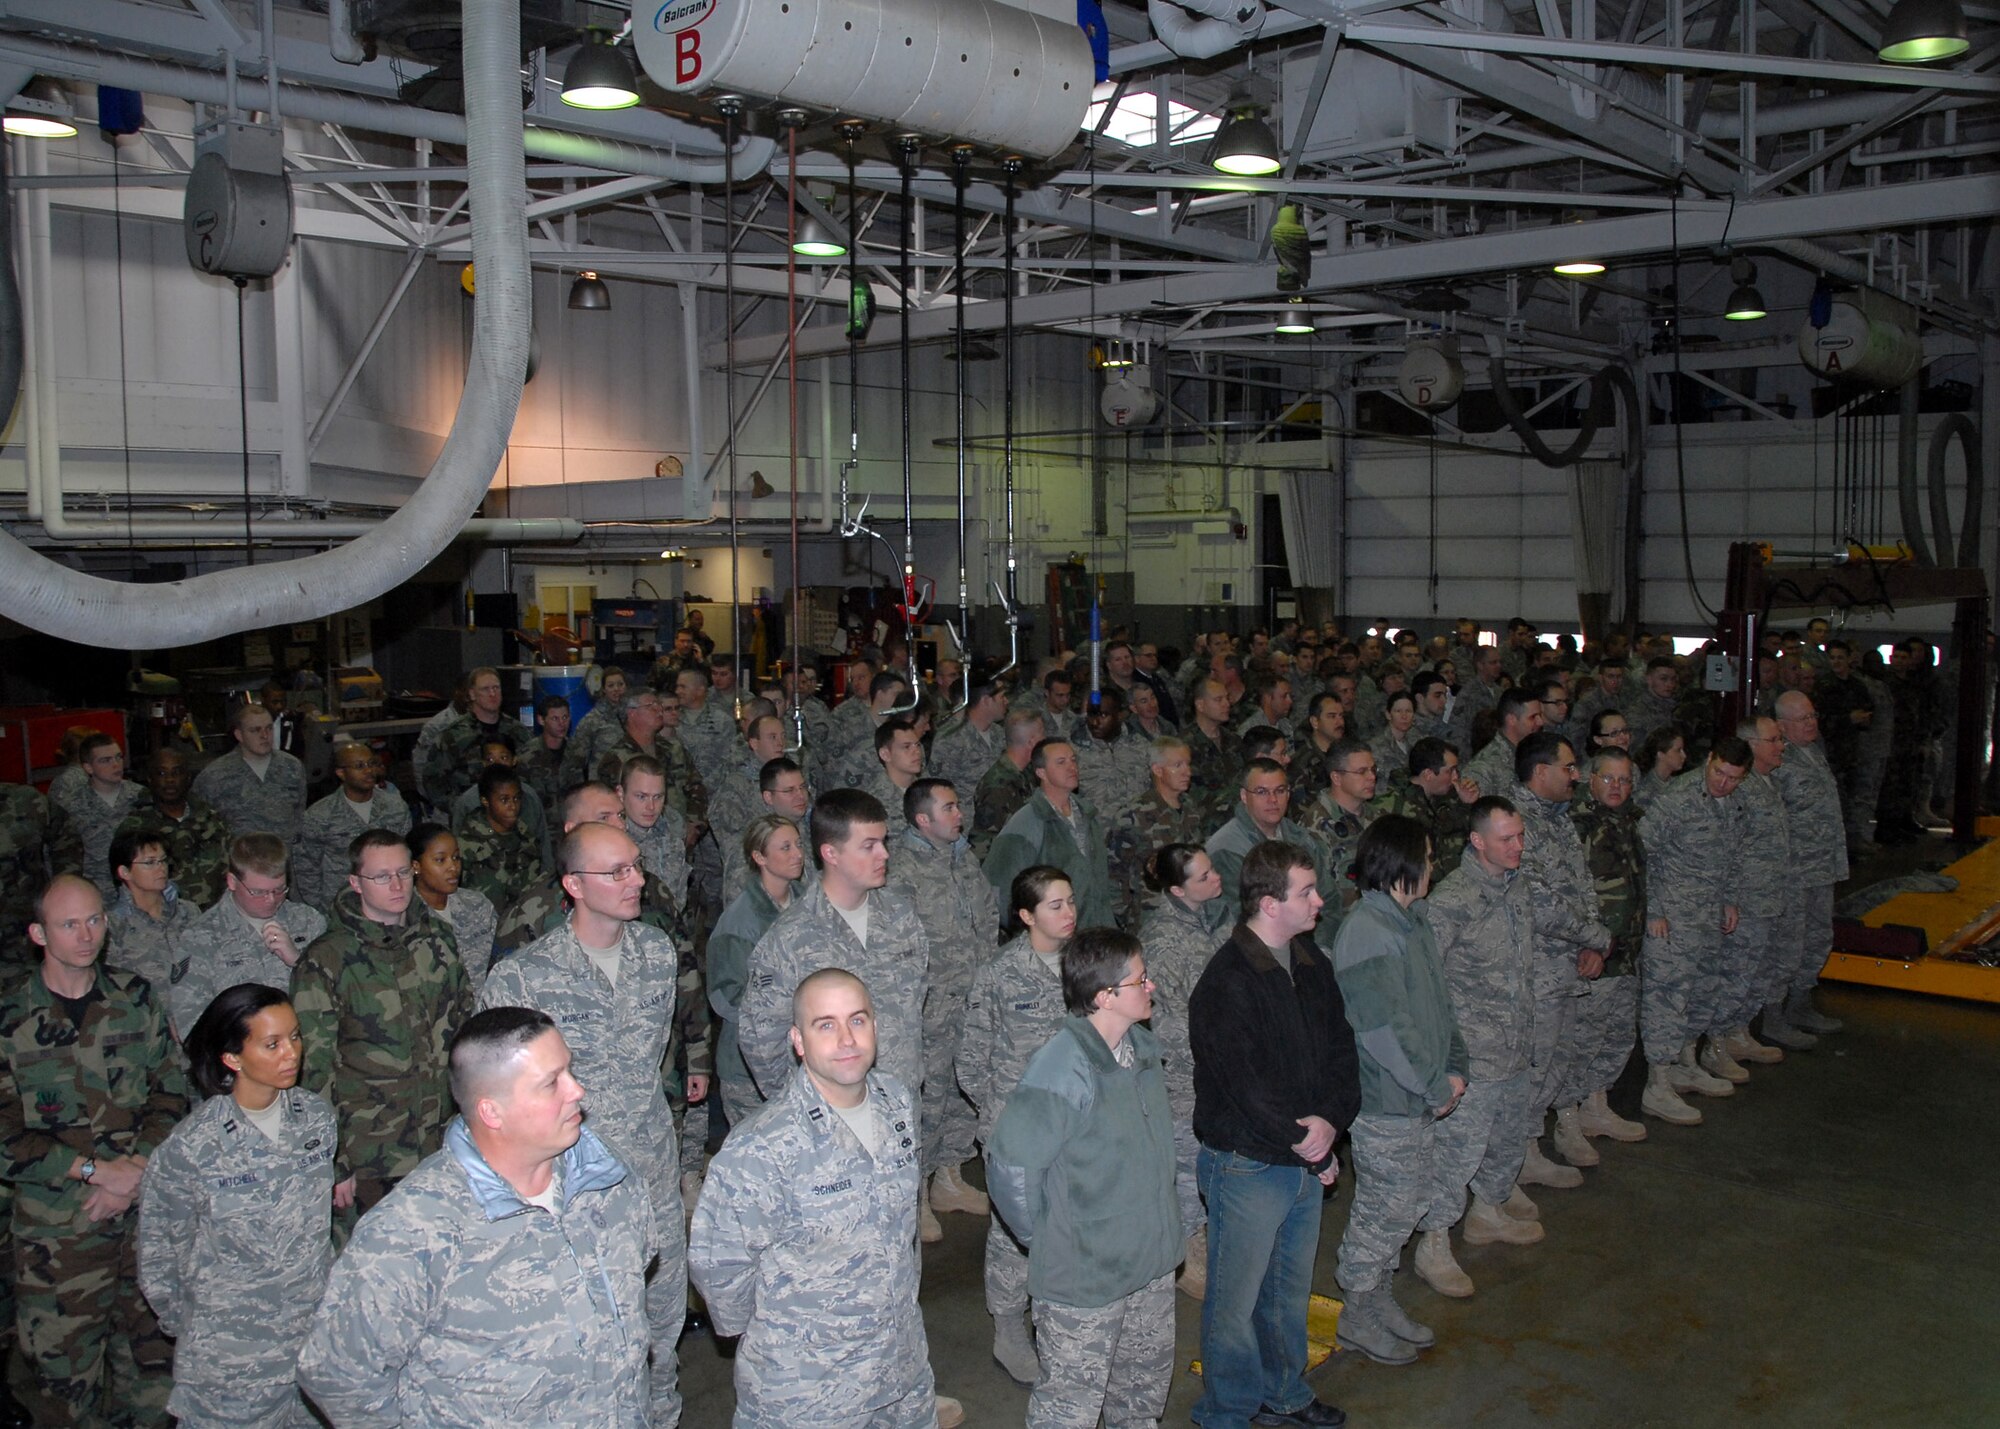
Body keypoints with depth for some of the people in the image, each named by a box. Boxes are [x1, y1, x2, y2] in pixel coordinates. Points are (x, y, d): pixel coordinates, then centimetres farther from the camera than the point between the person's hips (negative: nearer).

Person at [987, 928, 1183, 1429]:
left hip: (1151, 1263, 8)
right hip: (1083, 1275, -8)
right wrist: (1042, 1234, -11)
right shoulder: (1064, 1068, -26)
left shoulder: (1143, 1048, 1)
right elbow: (1010, 1164, -24)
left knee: (1145, 1386, 24)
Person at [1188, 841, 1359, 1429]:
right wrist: (1307, 1147, -13)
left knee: (1291, 1291, 22)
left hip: (1309, 1160, 7)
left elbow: (1340, 1048, 7)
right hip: (1248, 1165, -7)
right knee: (1236, 1299, 7)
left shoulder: (1312, 963, 5)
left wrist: (1331, 1120, -10)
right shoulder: (1226, 983, -22)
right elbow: (1246, 1087, -22)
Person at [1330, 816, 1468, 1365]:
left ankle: (1381, 1302, 36)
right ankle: (1358, 1318, 22)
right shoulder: (1366, 932, -24)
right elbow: (1384, 1028, -25)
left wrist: (1455, 1067, 2)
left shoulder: (1412, 920, 7)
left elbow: (1439, 1001, 13)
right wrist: (1436, 1088, -16)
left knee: (1410, 1205, 19)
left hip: (1421, 1098, 9)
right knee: (1383, 1210, 5)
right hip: (1385, 1101, -9)